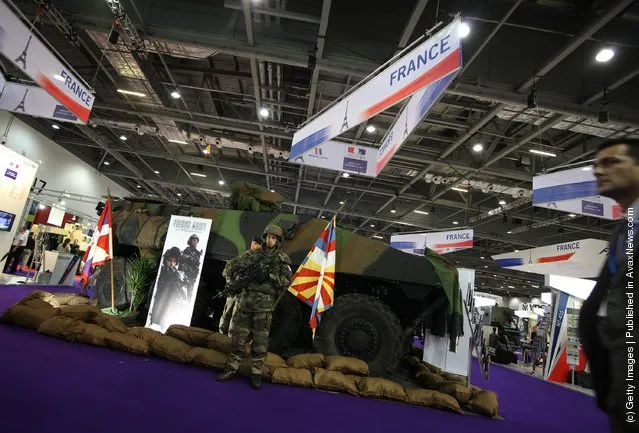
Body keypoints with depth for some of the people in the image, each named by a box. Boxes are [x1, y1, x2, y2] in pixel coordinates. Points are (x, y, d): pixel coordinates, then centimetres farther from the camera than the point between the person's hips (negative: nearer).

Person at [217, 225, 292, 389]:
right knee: (238, 335, 9)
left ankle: (256, 373, 16)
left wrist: (270, 276, -18)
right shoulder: (254, 253, 9)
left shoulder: (283, 259, 1)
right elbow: (236, 266, 11)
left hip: (265, 303, -2)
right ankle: (231, 368, 22)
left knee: (260, 340, 4)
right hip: (246, 298, 3)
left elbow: (287, 281, -4)